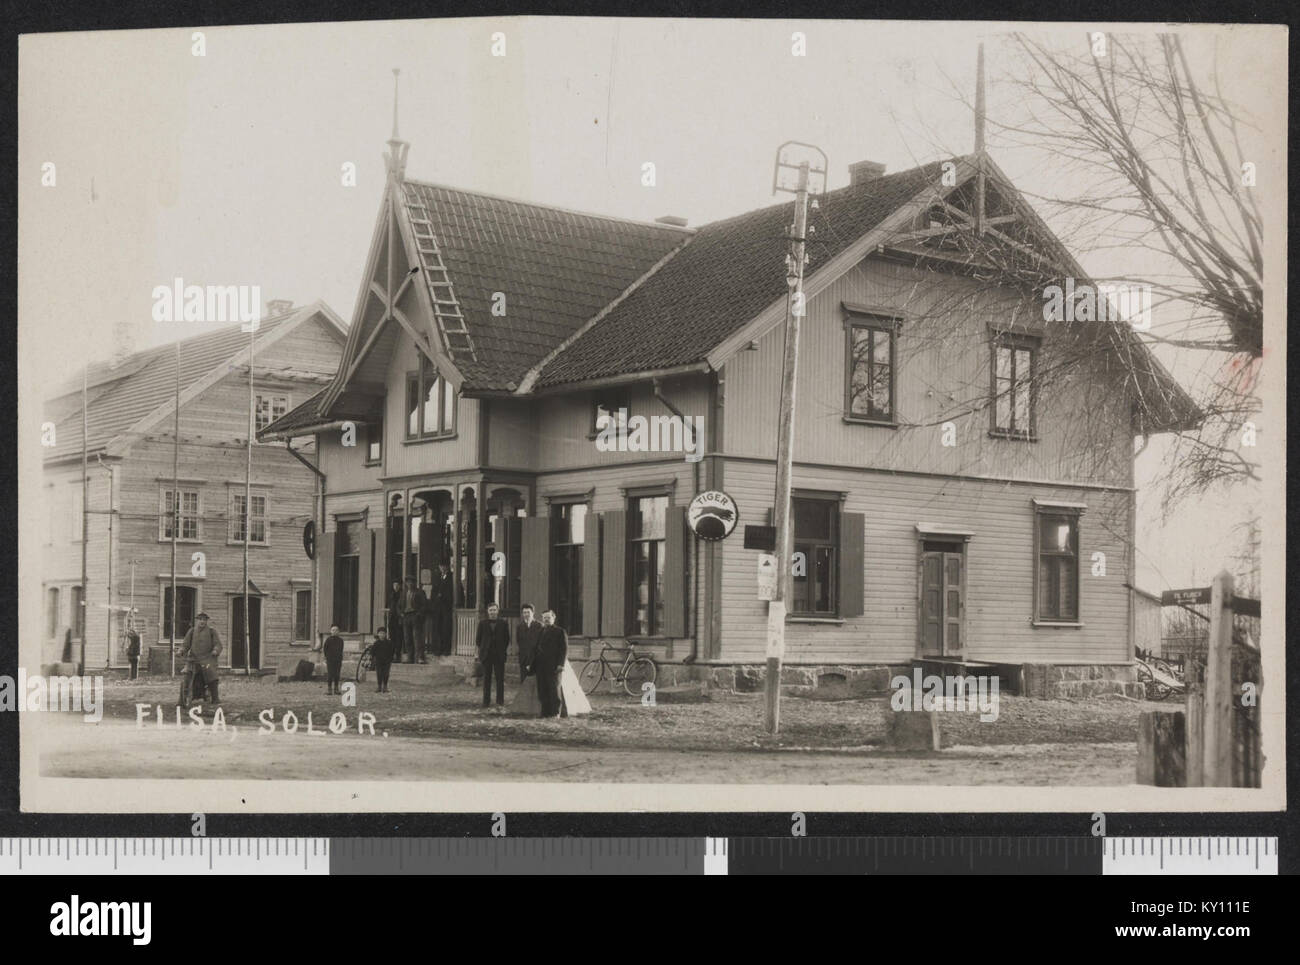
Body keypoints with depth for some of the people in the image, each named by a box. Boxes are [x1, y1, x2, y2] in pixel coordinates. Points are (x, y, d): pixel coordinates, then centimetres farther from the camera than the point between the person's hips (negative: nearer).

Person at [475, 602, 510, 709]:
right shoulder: (482, 623, 6)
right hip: (486, 655, 1)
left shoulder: (504, 624, 4)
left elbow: (507, 640, 8)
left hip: (499, 656, -1)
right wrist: (480, 652, 5)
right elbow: (478, 639, 8)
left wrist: (504, 651, 3)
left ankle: (500, 701, 5)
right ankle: (486, 701, 8)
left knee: (500, 679, 0)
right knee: (486, 678, 4)